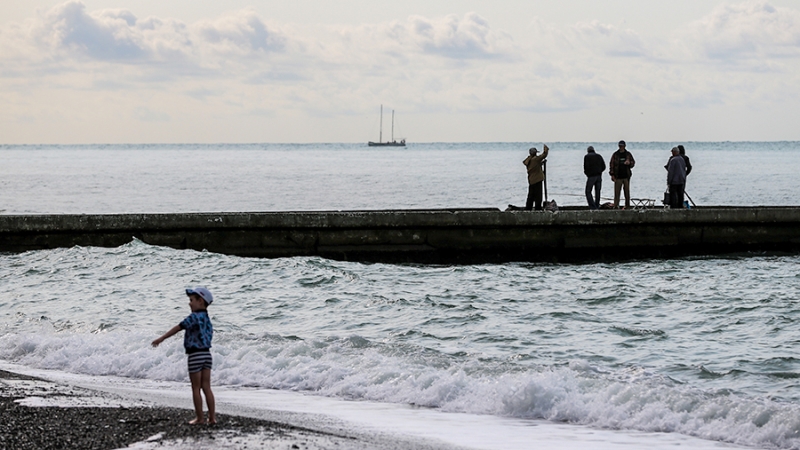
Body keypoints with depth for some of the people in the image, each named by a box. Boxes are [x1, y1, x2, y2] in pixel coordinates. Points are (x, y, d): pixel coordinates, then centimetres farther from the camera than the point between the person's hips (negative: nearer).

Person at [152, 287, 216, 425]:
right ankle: (212, 417, 4)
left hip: (195, 355, -8)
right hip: (206, 353, 8)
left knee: (196, 388, 1)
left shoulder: (194, 317, -13)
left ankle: (200, 417, 3)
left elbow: (177, 328, -16)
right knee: (206, 387, 7)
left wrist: (161, 339, -14)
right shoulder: (206, 318, 13)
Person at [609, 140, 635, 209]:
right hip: (618, 177, -1)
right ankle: (616, 206, -2)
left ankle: (627, 206, 11)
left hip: (626, 177, 1)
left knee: (627, 192, 5)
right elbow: (611, 164, 3)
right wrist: (612, 175, -5)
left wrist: (629, 163, -13)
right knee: (617, 192, -4)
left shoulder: (628, 154, 9)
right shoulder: (615, 154, 5)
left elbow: (633, 162, 12)